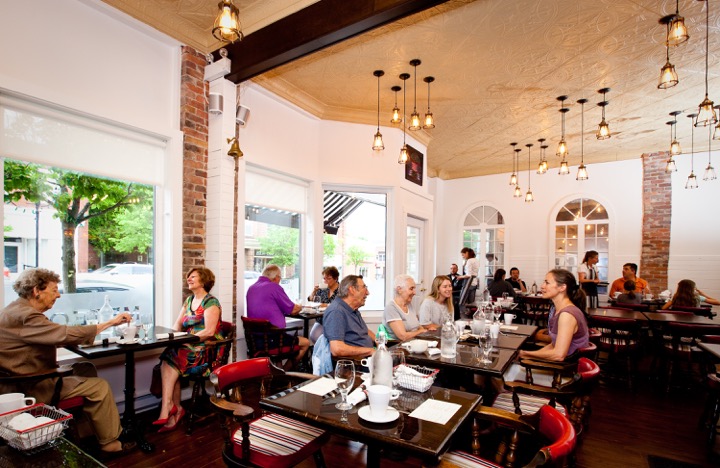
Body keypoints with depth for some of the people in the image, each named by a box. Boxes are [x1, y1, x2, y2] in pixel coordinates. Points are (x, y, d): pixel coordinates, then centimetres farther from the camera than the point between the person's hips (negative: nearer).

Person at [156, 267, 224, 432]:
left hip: (207, 350, -7)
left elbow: (209, 331, -17)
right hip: (190, 348, 7)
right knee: (170, 364, -21)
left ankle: (167, 407, -18)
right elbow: (177, 325, 15)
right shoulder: (188, 300, 18)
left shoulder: (211, 302, -8)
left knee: (168, 361, -24)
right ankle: (175, 409, -15)